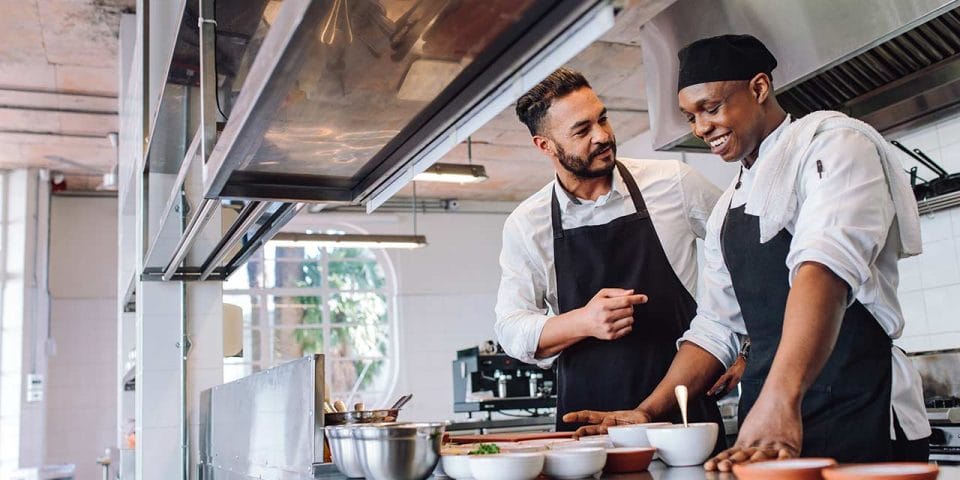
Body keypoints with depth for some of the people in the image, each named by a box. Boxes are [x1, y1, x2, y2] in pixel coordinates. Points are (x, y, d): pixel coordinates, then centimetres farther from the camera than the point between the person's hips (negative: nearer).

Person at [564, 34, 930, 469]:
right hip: (764, 420, 7)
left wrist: (780, 399, -37)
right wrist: (648, 413, 5)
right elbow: (715, 327, 17)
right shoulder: (728, 208, 17)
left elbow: (826, 265, -24)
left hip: (858, 417, -6)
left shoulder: (830, 142, -6)